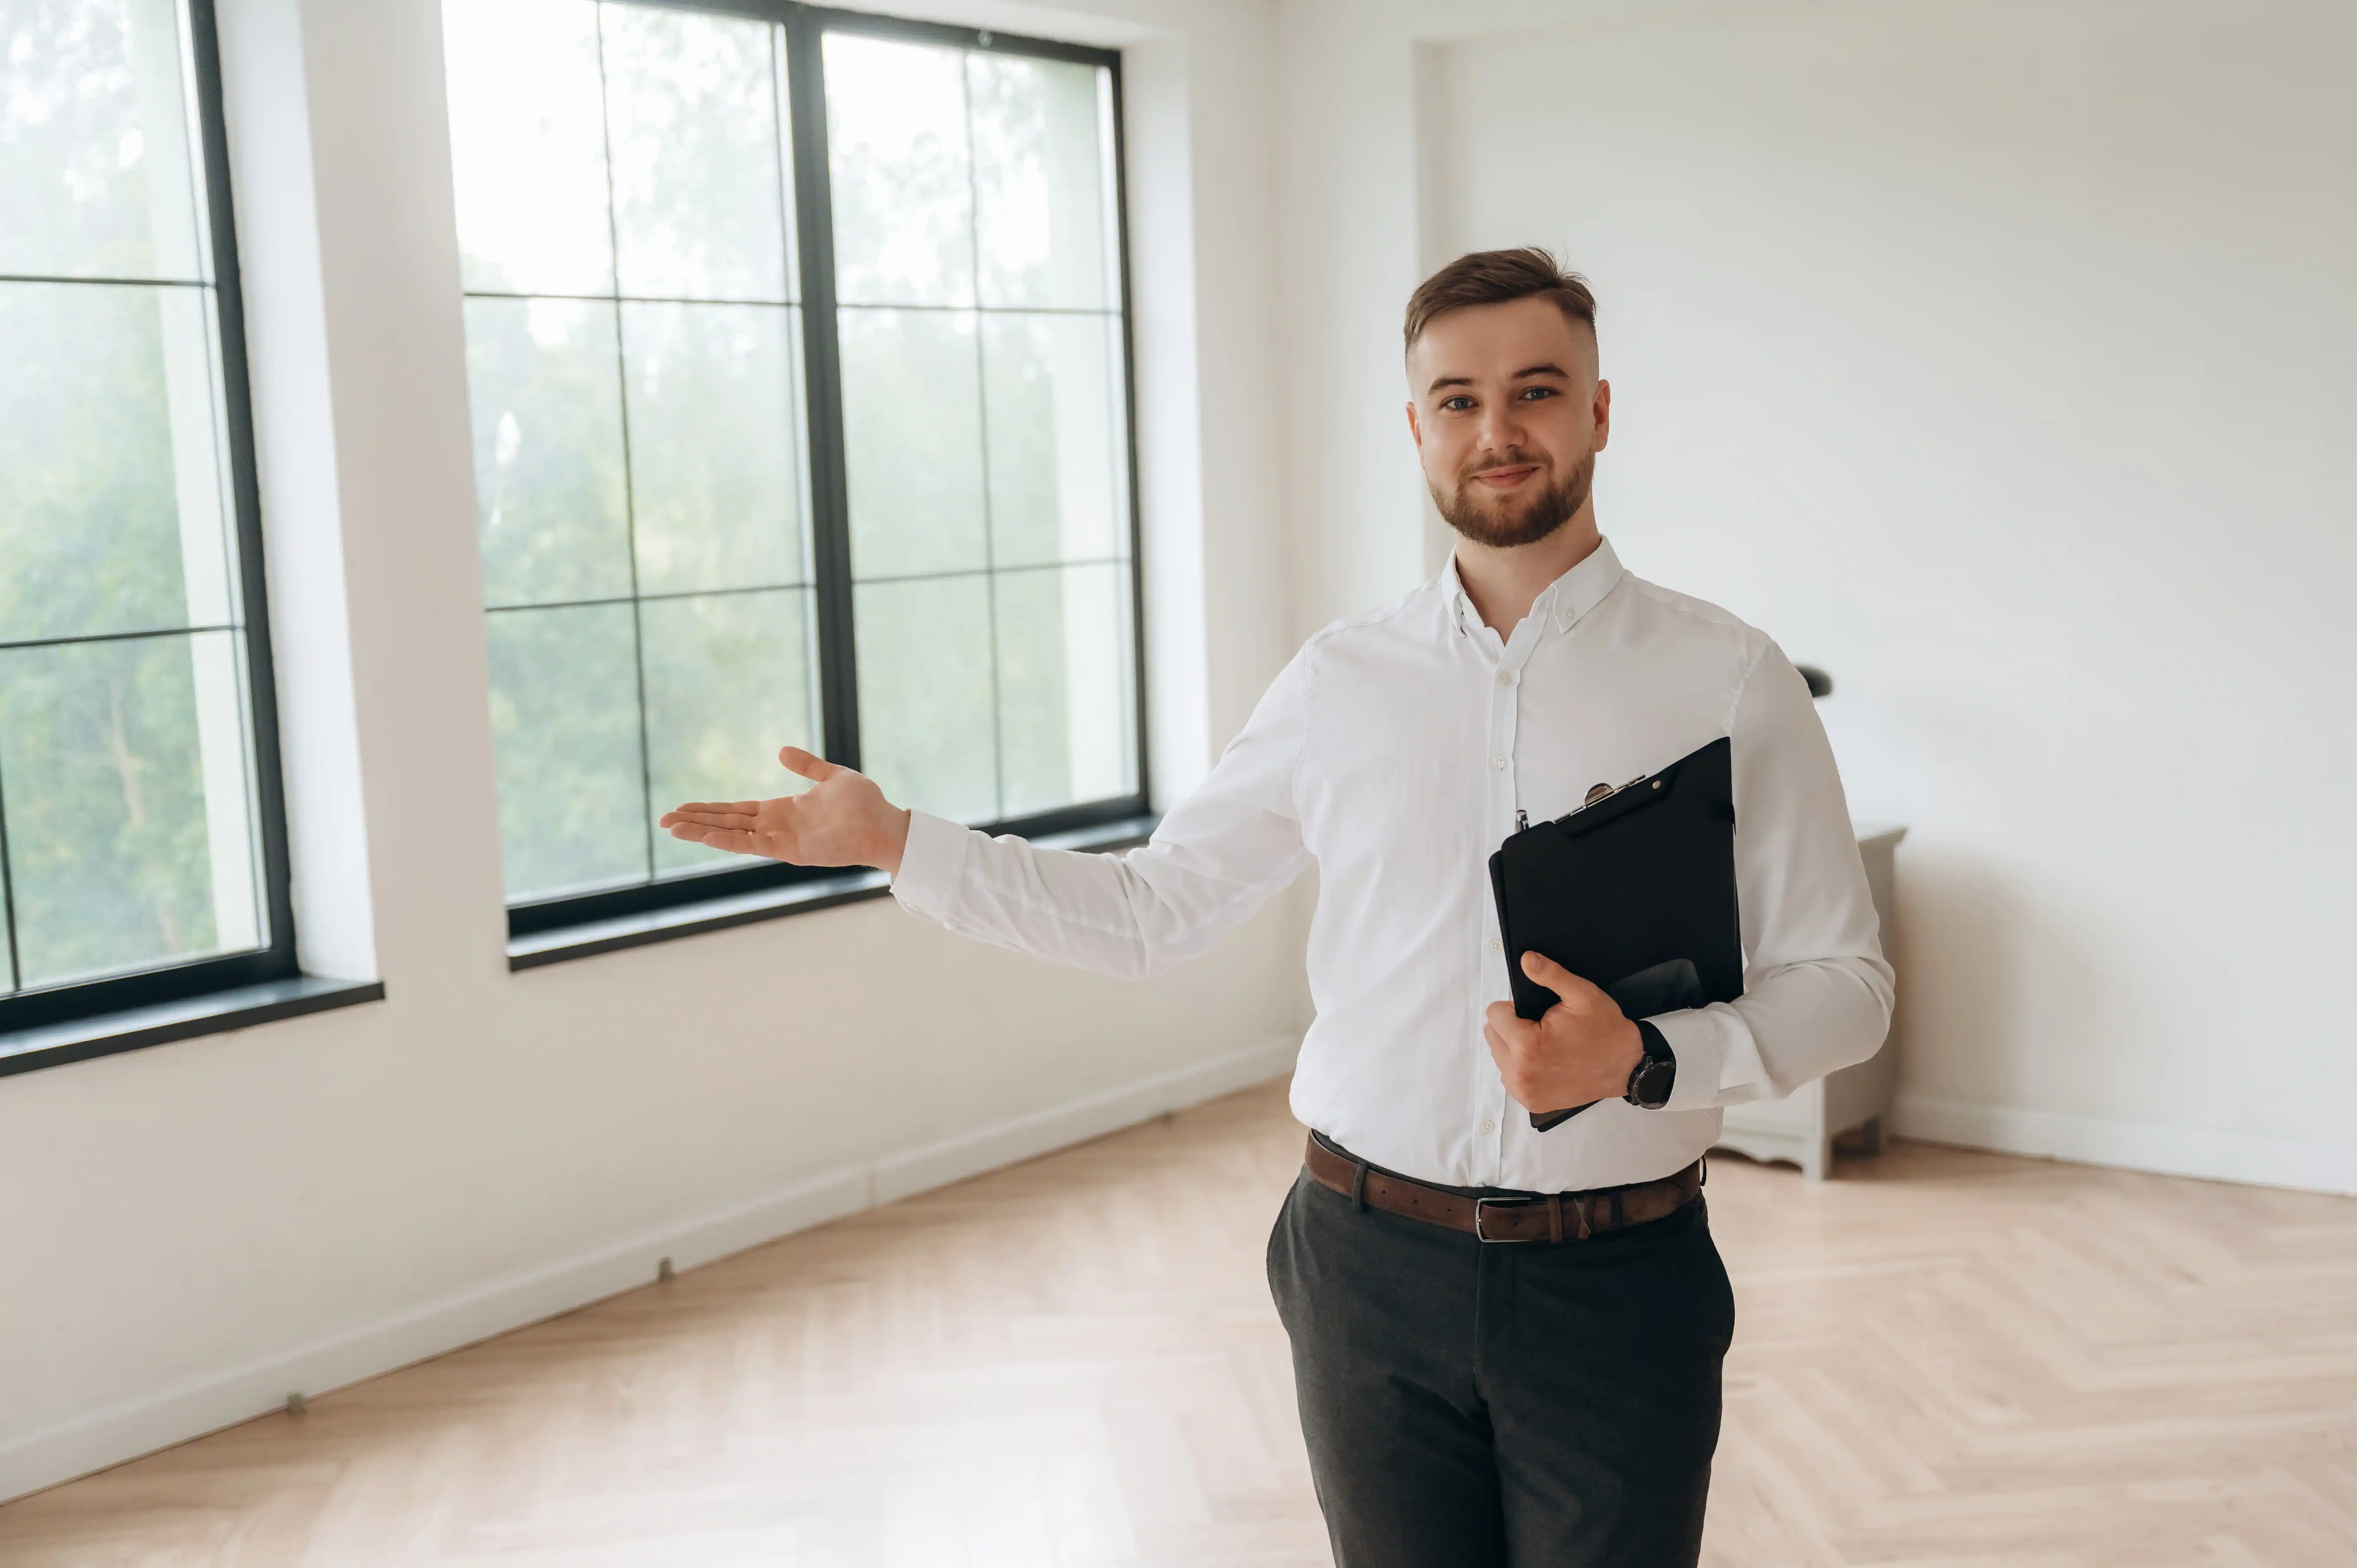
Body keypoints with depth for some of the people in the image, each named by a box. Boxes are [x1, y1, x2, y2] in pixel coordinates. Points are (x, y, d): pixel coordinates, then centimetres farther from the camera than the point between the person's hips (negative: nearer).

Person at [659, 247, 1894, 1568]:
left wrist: (1646, 1058, -21)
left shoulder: (1728, 681, -4)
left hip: (1618, 1279, -1)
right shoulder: (1342, 682, 3)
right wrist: (895, 842, 5)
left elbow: (1842, 982, -3)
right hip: (1374, 1260, 2)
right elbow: (1151, 910, 10)